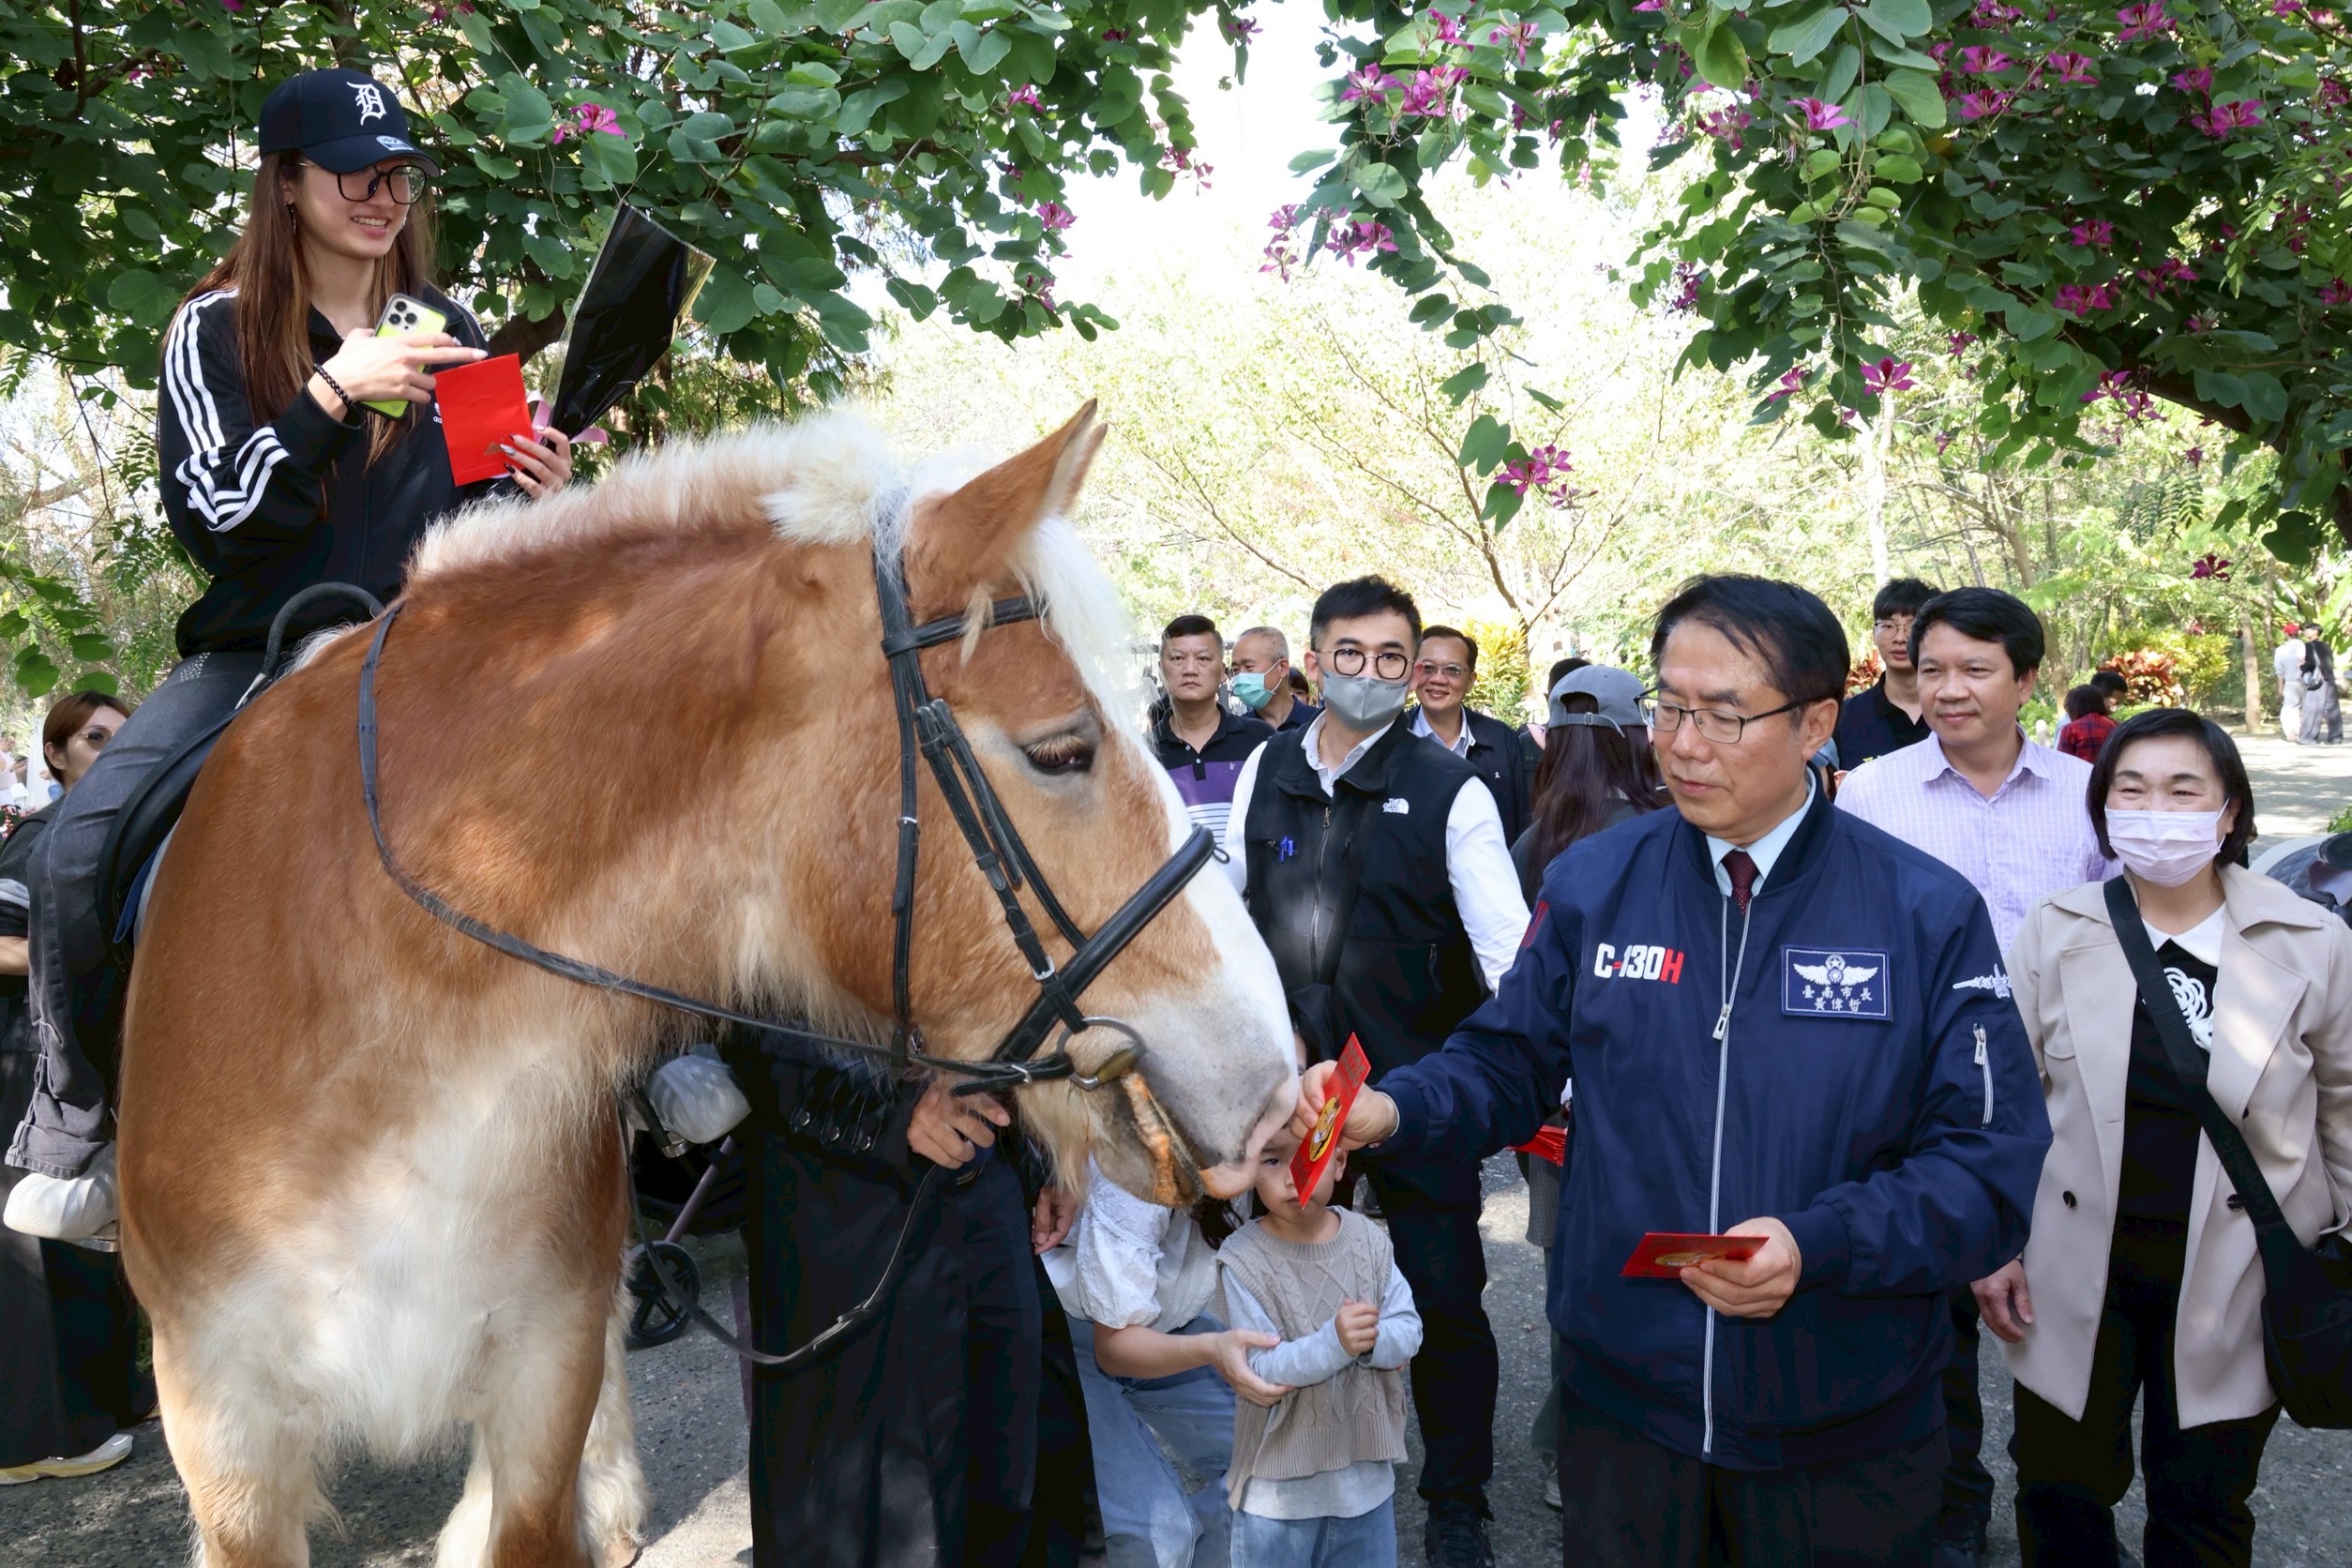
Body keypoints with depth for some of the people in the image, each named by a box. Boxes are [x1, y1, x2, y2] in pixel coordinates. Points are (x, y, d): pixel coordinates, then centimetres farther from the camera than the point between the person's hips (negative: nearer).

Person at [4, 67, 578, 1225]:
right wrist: (333, 393, -21)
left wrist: (534, 491, -7)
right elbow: (213, 519, -12)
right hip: (254, 655, -1)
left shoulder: (450, 333, 11)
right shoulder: (218, 332, 1)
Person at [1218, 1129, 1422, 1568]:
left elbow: (1409, 1331, -5)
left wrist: (1371, 1338, -27)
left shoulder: (1367, 1240, -6)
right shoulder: (1242, 1260, -19)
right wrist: (1334, 1343, -36)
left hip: (1367, 1469, 4)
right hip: (1279, 1481, -4)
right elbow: (1261, 1369, -21)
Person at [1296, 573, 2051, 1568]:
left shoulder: (1929, 914, -8)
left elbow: (1990, 1163, -11)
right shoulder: (1592, 885, -1)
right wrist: (1392, 1112, -15)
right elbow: (1505, 1065, 5)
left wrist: (1818, 1247, -26)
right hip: (1623, 1402, 2)